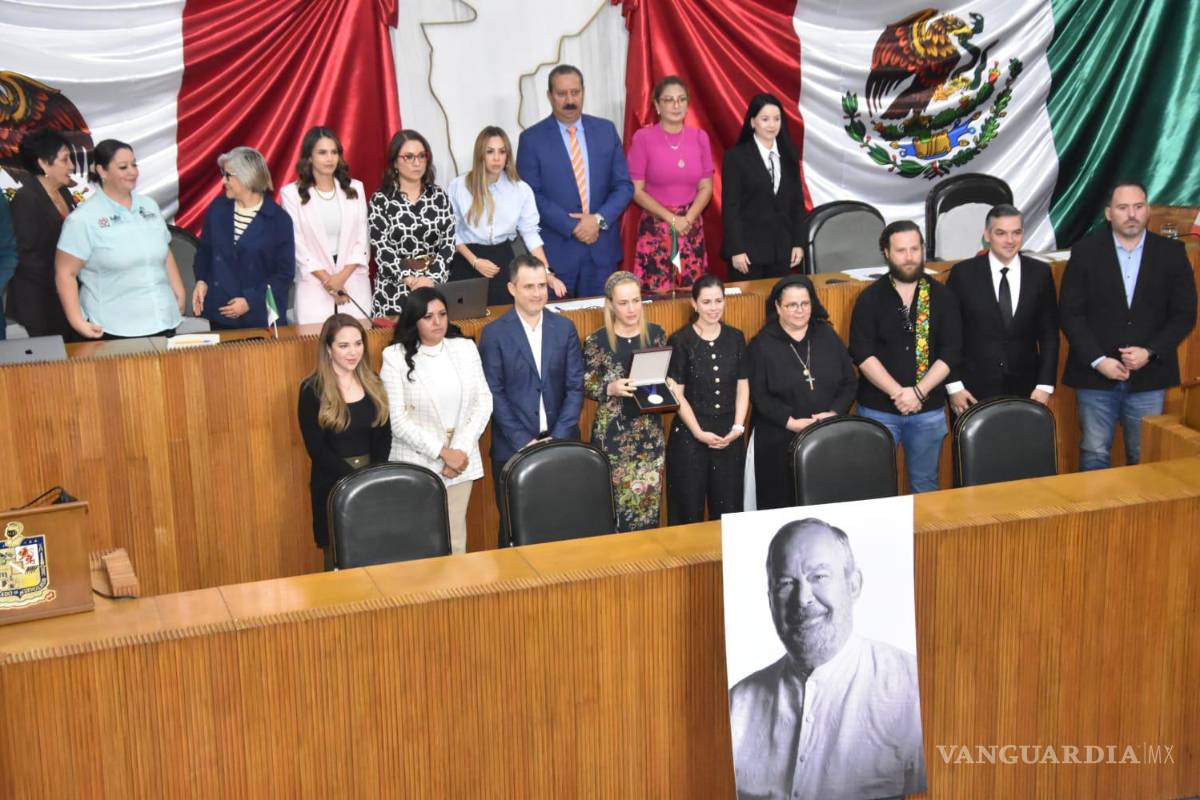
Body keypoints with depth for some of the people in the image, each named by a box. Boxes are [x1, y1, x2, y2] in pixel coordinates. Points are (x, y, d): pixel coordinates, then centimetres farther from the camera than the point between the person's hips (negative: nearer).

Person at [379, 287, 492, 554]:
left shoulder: (465, 348, 5)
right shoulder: (395, 357, -6)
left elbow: (484, 401, 3)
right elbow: (397, 420, -10)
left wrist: (461, 450, -8)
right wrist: (442, 452, -13)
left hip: (461, 460, 3)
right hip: (416, 464, -3)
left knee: (455, 540, 8)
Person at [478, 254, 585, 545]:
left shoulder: (565, 328, 6)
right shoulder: (494, 333, -3)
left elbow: (575, 387, 2)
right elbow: (495, 395, -7)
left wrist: (557, 438, -9)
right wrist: (524, 442, -12)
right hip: (512, 447, -2)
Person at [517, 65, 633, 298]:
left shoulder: (606, 130, 8)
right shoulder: (532, 138, -1)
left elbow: (624, 185, 7)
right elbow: (531, 195, -7)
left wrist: (599, 219, -10)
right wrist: (572, 227, -14)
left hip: (602, 248, 3)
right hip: (556, 251, -3)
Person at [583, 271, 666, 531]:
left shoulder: (655, 334, 3)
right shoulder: (597, 341, -8)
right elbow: (587, 386, -2)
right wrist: (610, 388, -20)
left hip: (650, 429, 3)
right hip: (613, 432, -3)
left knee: (649, 499, 8)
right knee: (619, 501, -2)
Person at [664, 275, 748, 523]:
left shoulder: (735, 338, 7)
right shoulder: (680, 341, -5)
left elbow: (743, 386, 8)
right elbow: (676, 394, -6)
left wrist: (738, 427, -4)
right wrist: (699, 433, -12)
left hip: (730, 437, 3)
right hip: (689, 436, -3)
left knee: (728, 511, 5)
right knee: (689, 512, 2)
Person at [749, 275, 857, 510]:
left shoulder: (827, 336, 9)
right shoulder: (762, 345, -1)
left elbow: (850, 381, 8)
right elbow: (760, 396, -7)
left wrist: (834, 413, -8)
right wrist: (793, 423, -17)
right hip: (780, 444, -3)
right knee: (783, 506, 0)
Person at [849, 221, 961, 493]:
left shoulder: (942, 296, 2)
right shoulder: (870, 298, -2)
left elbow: (951, 352, -3)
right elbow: (862, 354, -9)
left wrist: (918, 392, -14)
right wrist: (897, 393, -18)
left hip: (929, 409, 1)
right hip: (877, 409, -1)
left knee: (924, 486, 12)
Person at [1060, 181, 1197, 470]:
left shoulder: (1172, 253, 3)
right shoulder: (1085, 252, 0)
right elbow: (1070, 313, -3)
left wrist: (1150, 353, -10)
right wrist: (1098, 360, -12)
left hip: (1149, 377, 1)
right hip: (1096, 374, -1)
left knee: (1145, 458, 6)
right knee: (1094, 455, 5)